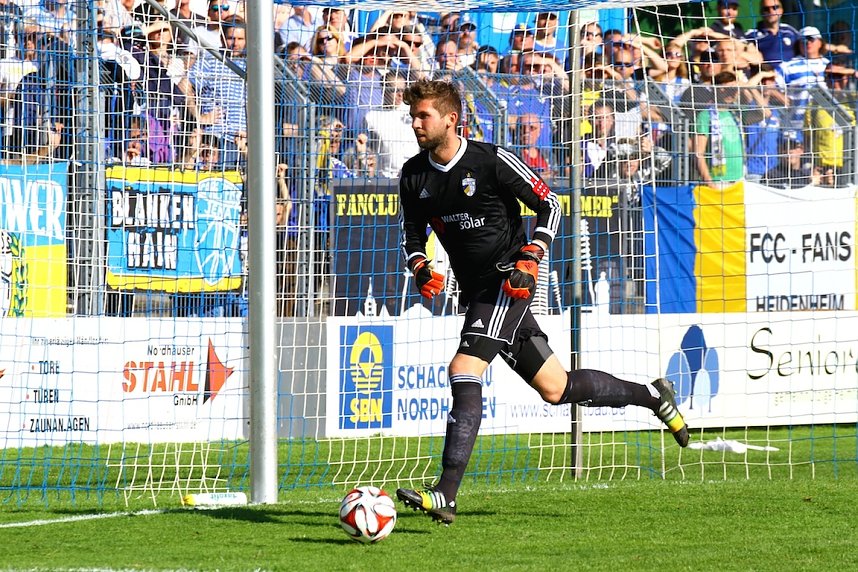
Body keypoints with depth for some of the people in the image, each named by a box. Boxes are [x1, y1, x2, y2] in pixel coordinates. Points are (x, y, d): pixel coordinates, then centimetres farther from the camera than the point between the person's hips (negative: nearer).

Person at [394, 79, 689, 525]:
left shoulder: (491, 161, -13)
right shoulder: (413, 176, 4)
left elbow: (549, 204, -5)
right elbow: (412, 234, 15)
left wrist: (529, 261, -16)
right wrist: (420, 268, -7)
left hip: (509, 282, -7)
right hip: (477, 291, 7)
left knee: (464, 372, -23)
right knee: (556, 389, 12)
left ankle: (446, 495, -27)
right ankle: (652, 395, 34)